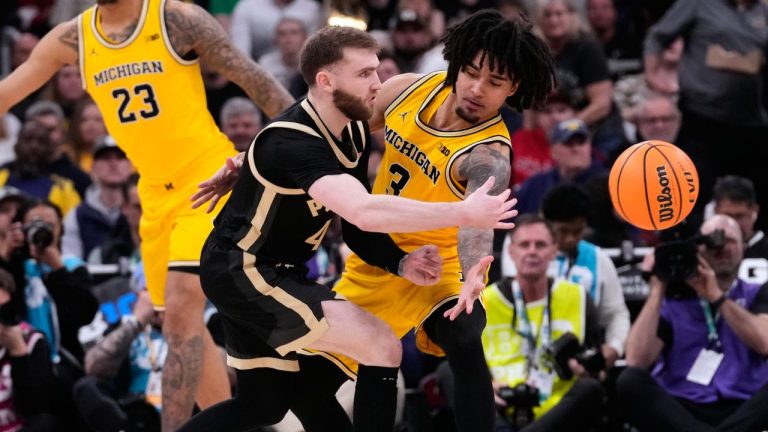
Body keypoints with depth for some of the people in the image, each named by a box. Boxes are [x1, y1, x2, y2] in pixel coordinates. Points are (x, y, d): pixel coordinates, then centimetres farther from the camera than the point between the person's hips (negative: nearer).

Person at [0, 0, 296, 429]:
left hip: (209, 178, -6)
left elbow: (253, 77, -8)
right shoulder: (73, 38, 1)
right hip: (156, 194, 6)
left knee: (182, 309, -17)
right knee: (182, 321, 10)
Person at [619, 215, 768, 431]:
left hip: (743, 412, -1)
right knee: (630, 381, -29)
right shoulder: (673, 301, 14)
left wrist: (716, 296, -9)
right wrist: (657, 291, -1)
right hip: (679, 412, 1)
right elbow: (637, 361, -3)